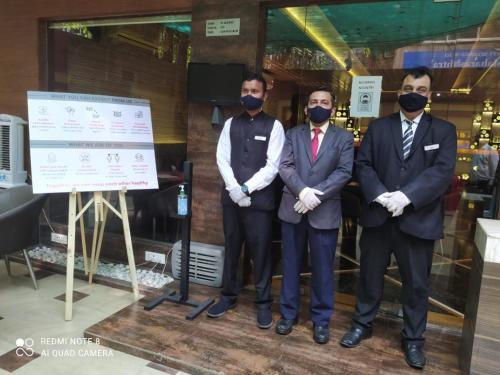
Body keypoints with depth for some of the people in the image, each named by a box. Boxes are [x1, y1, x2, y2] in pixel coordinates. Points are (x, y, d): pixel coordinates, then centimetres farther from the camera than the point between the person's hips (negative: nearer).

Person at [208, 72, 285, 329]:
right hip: (231, 196, 3)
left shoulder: (273, 126, -1)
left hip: (260, 198, -3)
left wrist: (247, 188, -14)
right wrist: (234, 189, -10)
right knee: (231, 248, 14)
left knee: (260, 251, 4)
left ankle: (263, 303, 20)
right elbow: (222, 158, 3)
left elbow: (272, 166, -7)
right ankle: (228, 295, 30)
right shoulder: (230, 124, 9)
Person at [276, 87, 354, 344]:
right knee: (291, 264, 11)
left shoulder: (344, 138, 4)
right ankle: (288, 313, 27)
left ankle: (321, 319, 25)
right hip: (293, 209, 2)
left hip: (325, 211, -1)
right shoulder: (293, 134, 8)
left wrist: (315, 195, -18)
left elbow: (344, 172, -7)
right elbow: (285, 166, -3)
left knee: (322, 268, 8)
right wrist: (302, 191, -19)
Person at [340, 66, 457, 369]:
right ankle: (363, 324, 34)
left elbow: (443, 171, -10)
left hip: (418, 219, -1)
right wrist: (380, 195, -17)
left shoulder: (444, 131, 3)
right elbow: (363, 165, 0)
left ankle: (413, 339, 31)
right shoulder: (378, 127, 7)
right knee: (370, 274, 14)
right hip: (378, 216, 1)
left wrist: (406, 196, -22)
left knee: (417, 283, 11)